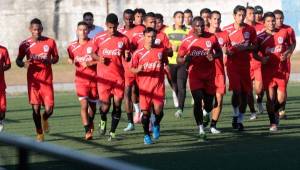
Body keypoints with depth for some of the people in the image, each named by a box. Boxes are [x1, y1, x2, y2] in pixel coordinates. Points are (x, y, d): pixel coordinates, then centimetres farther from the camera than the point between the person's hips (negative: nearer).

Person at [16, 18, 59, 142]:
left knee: (49, 109, -6)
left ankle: (44, 119, 31)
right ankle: (39, 133, 17)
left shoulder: (50, 42, 1)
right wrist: (24, 64, -14)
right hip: (33, 80, 0)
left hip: (47, 80, 0)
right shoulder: (25, 44, 0)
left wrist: (50, 61, -10)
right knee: (36, 107, -2)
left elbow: (56, 58, 12)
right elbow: (18, 60, 8)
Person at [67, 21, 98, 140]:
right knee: (84, 104, -15)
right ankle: (87, 131, -16)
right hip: (81, 80, 0)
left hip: (94, 79, 0)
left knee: (93, 105, 12)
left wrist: (89, 63, -18)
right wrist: (72, 61, 2)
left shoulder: (93, 44, -4)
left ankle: (90, 122, 42)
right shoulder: (72, 46, 4)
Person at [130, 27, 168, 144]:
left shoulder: (161, 50, 3)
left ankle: (156, 124, 22)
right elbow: (132, 69, 1)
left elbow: (166, 63, 21)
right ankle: (146, 135, 14)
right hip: (144, 85, 0)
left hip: (158, 84, 0)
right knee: (145, 111, 0)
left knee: (158, 110, -10)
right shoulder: (138, 53, -1)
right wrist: (138, 70, -17)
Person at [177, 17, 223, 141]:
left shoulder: (212, 38, -2)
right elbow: (178, 59, 2)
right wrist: (185, 60, -22)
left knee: (208, 104, 5)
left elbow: (219, 52, 9)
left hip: (209, 75, 2)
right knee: (198, 100, -16)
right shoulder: (187, 41, -5)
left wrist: (213, 56, -14)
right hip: (195, 75, -2)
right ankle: (201, 131, -9)